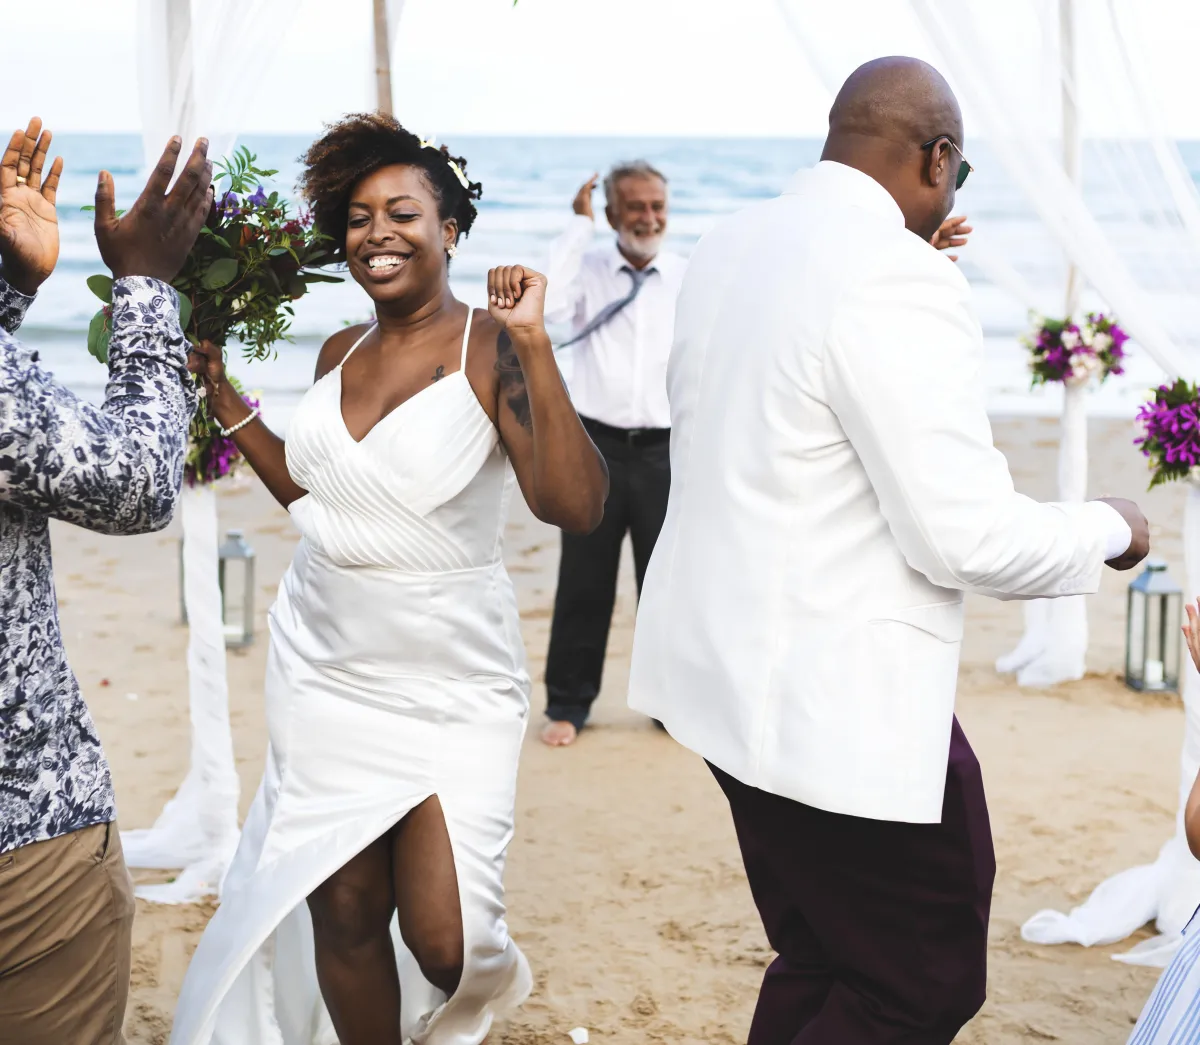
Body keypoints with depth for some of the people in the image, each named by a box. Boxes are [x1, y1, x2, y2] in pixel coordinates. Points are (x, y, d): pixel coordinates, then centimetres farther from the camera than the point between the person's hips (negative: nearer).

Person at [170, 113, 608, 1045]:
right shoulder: (342, 354, 7)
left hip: (452, 688, -5)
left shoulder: (490, 349, -12)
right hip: (325, 671, 5)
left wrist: (534, 347, -28)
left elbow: (576, 506, -23)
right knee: (342, 916, 6)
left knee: (442, 943, -6)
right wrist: (222, 394, 16)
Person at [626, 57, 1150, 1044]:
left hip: (728, 665, 9)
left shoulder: (728, 247, 6)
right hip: (837, 705, -9)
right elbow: (968, 540, -22)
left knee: (819, 963, 21)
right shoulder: (899, 280, -21)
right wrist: (1109, 529, -3)